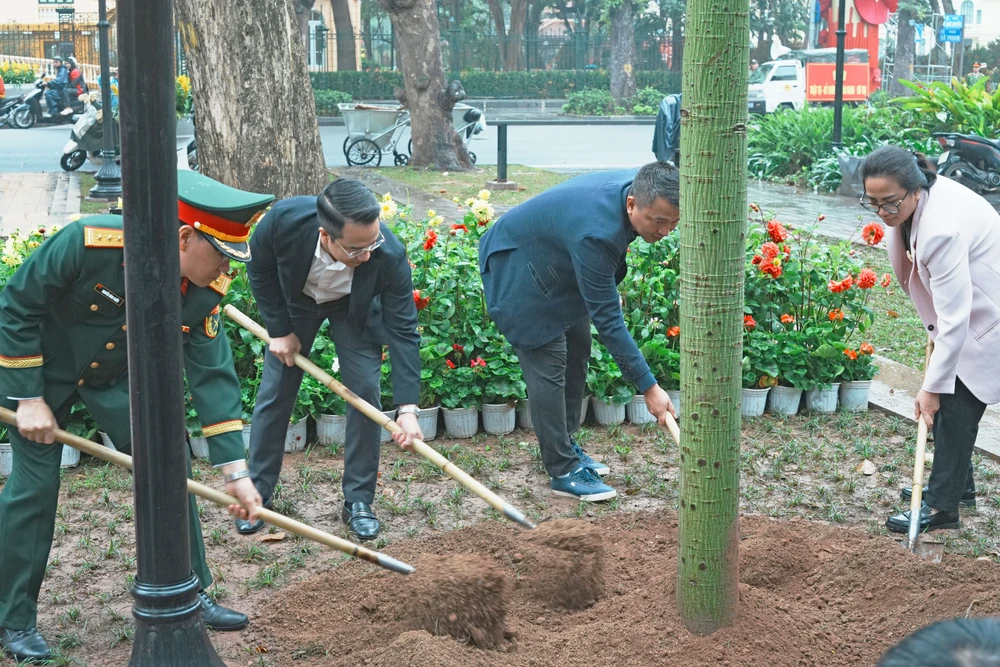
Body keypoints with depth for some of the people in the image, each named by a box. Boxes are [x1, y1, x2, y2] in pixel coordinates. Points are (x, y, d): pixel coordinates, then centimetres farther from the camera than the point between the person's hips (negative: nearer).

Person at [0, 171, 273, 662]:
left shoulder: (205, 290, -20)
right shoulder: (89, 243, -36)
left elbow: (212, 375, -17)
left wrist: (235, 471, -21)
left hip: (117, 374, 5)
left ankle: (189, 596, 11)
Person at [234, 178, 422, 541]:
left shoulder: (390, 256, -40)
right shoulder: (284, 220, -40)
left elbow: (403, 330, -32)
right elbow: (260, 270, -16)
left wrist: (408, 408, -37)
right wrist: (279, 330, -14)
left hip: (354, 307, -1)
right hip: (294, 302, 1)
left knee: (365, 391, -10)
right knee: (275, 392, 2)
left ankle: (358, 501, 4)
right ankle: (257, 493, 18)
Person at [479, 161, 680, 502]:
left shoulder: (637, 189, -17)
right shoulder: (596, 232, -41)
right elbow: (607, 319, -36)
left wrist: (609, 288, 14)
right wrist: (648, 387, -33)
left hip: (557, 262, 9)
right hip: (518, 268, -9)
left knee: (578, 349, 12)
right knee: (548, 362, -11)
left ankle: (565, 446, 26)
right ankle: (563, 471, -3)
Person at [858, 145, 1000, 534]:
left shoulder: (942, 231, -36)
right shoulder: (925, 195, -9)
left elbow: (954, 319, -34)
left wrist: (932, 387, -29)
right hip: (966, 306, 10)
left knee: (954, 406, -8)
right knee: (947, 399, 13)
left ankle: (942, 506, 0)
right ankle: (959, 485, 27)